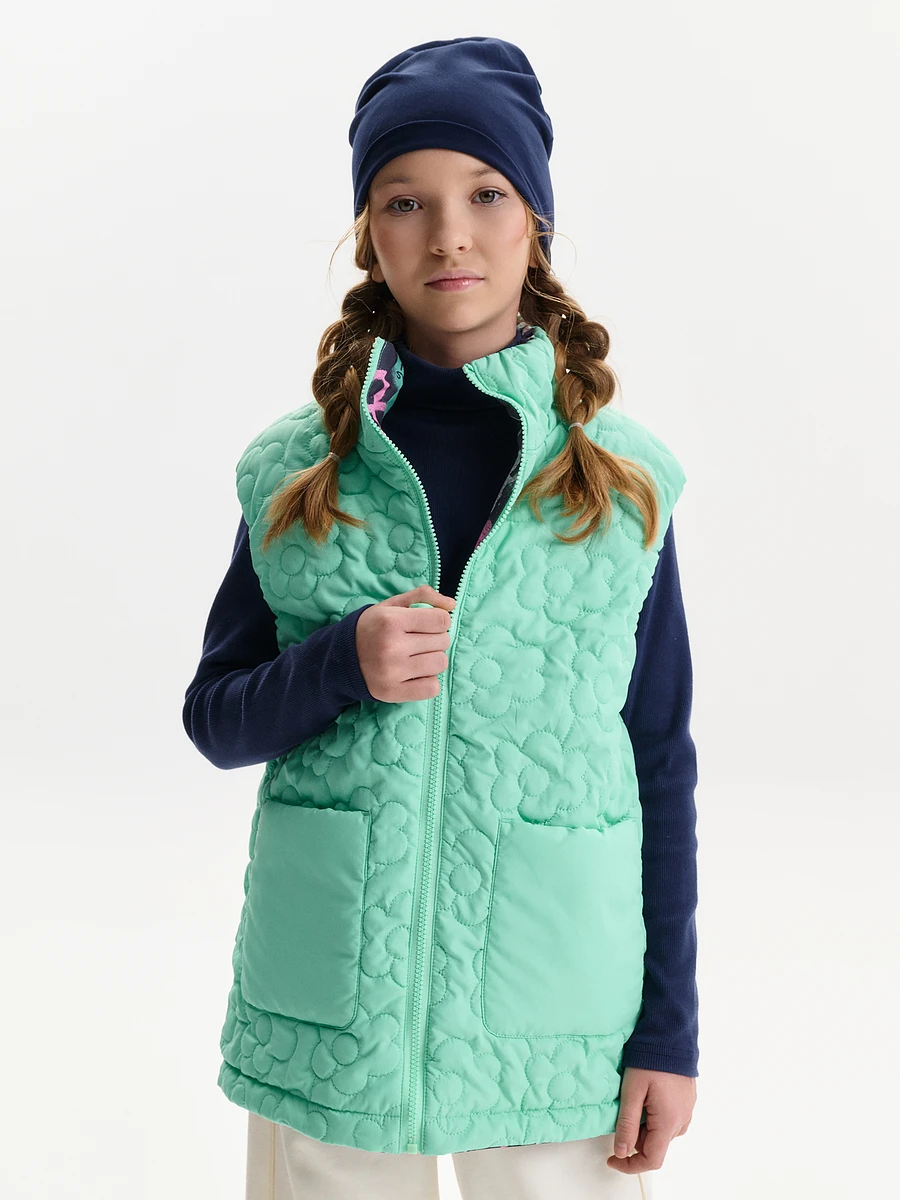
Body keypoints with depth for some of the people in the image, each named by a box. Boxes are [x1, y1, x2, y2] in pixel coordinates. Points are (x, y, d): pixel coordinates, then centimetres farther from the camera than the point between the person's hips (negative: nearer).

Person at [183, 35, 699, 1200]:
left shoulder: (622, 477, 0)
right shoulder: (293, 471, 2)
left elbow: (662, 762, 2)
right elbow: (214, 718, 7)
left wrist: (670, 1027, 0)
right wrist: (342, 668, -14)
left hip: (553, 1015, 0)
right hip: (328, 1011, 1)